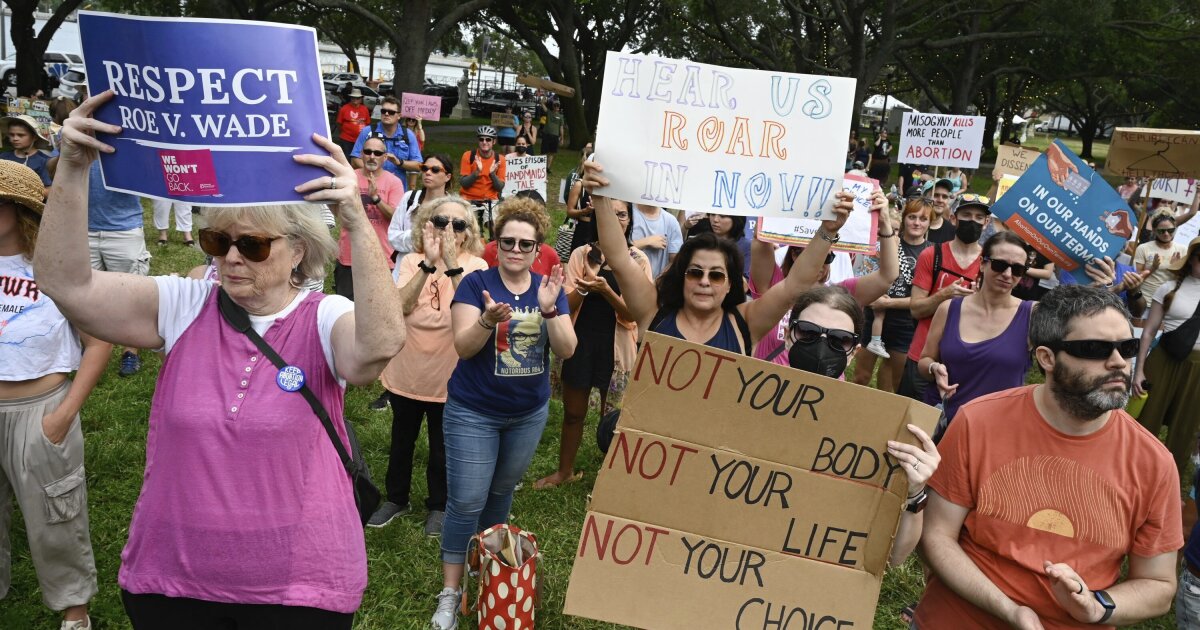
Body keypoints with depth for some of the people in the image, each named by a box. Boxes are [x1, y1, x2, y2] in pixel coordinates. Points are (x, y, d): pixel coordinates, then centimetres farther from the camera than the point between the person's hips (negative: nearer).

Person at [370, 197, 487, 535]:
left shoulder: (476, 266, -11)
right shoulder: (411, 261, -6)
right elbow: (402, 305, -23)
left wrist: (451, 263, -37)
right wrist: (429, 263, -32)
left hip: (449, 377, -2)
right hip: (406, 371, 2)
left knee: (442, 447, 14)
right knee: (401, 441, 21)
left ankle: (438, 505, 37)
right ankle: (396, 498, 43)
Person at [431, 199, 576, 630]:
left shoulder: (548, 288, -3)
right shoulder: (476, 283, -13)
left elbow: (566, 350, -11)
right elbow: (463, 346, -21)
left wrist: (549, 309, -28)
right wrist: (488, 319, -40)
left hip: (530, 413, 4)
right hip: (473, 413, -4)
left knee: (502, 491, 21)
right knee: (466, 503, -2)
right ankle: (450, 593, 10)